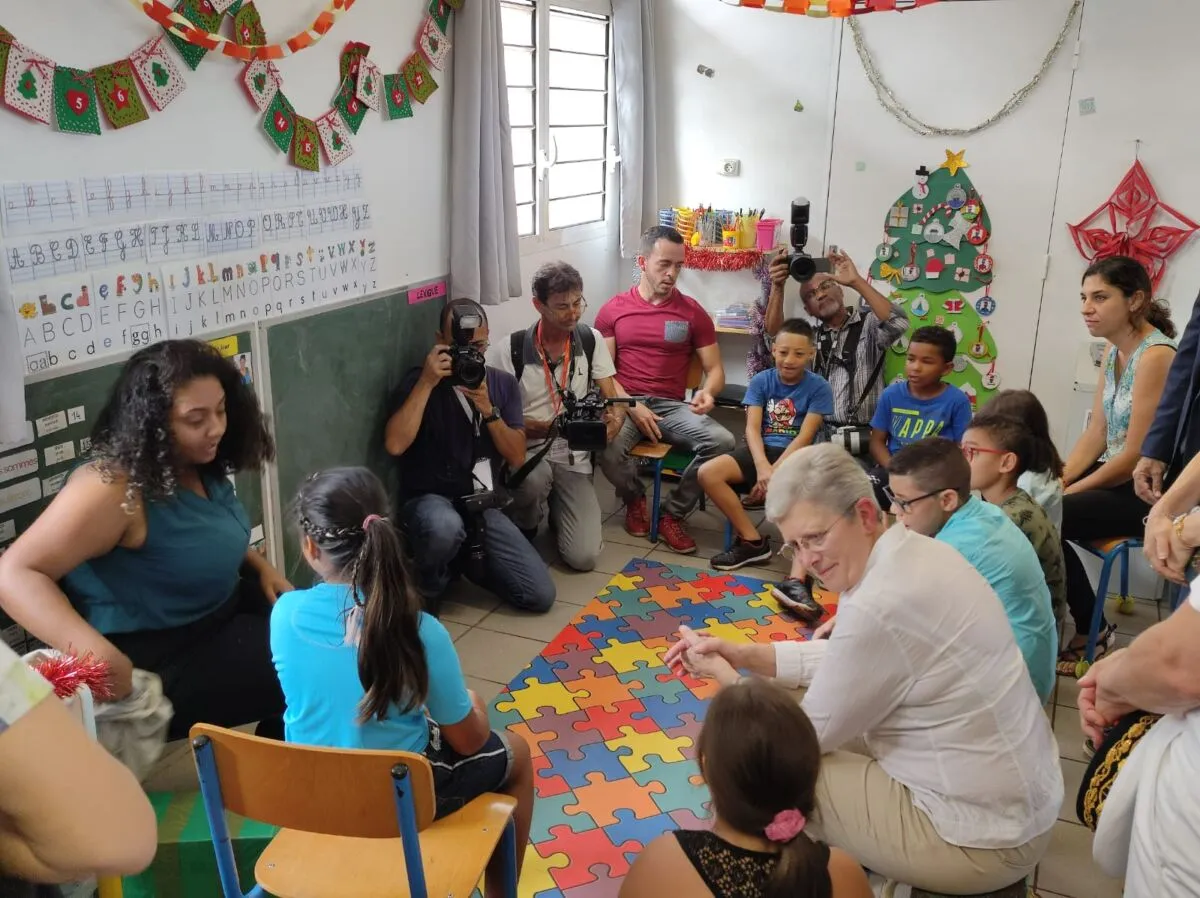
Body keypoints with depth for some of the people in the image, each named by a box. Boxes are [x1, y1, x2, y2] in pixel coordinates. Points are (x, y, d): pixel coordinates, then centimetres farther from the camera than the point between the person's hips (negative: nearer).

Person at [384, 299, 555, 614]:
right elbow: (395, 445, -21)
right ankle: (426, 588, -6)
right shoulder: (418, 381, -4)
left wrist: (488, 409, -14)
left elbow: (517, 457, 0)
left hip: (484, 506, 4)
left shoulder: (503, 383, 7)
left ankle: (467, 558, 18)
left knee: (540, 595, -9)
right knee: (446, 527, -42)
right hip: (430, 500, -4)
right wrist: (427, 383, -21)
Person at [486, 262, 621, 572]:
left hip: (574, 457, 2)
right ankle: (522, 534, -3)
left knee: (583, 557, -15)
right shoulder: (509, 351, -10)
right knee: (536, 478, -41)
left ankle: (558, 510, 22)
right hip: (527, 453, -2)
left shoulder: (591, 340, 1)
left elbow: (612, 398, 2)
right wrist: (547, 428, -25)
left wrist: (614, 420, -23)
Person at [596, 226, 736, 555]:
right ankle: (635, 498, 3)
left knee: (722, 442, -27)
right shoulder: (614, 309, 6)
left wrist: (707, 392, -18)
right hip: (625, 403, -1)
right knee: (607, 448, -35)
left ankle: (672, 514, -4)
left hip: (672, 406, 2)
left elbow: (715, 369, 7)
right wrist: (632, 406, -14)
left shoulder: (693, 312, 7)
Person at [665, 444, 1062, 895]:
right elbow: (841, 660, 11)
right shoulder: (916, 552, -2)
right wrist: (743, 654, 4)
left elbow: (810, 733, -15)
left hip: (982, 838, -8)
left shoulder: (879, 606, -29)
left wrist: (724, 674, -1)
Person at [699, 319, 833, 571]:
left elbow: (805, 437, -10)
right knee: (708, 473, -20)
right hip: (762, 450, 3)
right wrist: (762, 467, -24)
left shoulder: (819, 387, -2)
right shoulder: (761, 381, 4)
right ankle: (753, 540, -12)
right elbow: (752, 429, -5)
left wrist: (775, 472, -21)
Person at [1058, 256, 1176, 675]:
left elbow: (1135, 455, -22)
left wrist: (1069, 492, -16)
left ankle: (1093, 630, 2)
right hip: (1115, 475, 9)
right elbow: (1095, 434, 6)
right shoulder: (1113, 350, 7)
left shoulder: (1155, 356, -21)